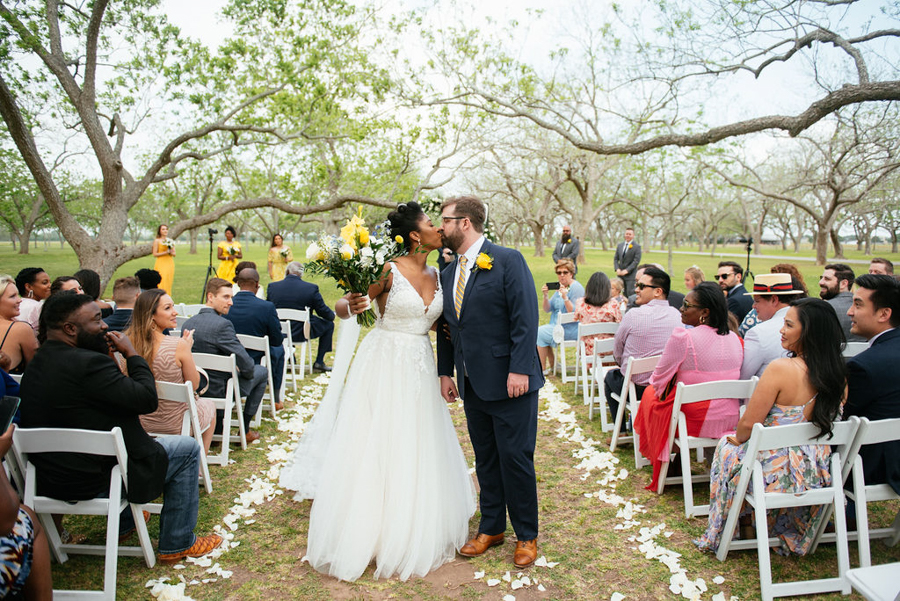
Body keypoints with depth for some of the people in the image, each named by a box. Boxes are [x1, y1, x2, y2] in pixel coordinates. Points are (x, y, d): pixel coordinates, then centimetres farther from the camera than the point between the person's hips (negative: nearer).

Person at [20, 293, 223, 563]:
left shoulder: (34, 366, 4)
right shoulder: (87, 363, -26)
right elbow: (148, 400, -21)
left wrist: (109, 356, 7)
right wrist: (132, 354, -10)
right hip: (94, 482, -9)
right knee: (187, 449, 5)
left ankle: (123, 524, 44)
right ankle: (177, 545, 14)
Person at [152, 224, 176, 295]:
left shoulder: (171, 240, 13)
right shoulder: (157, 240, 0)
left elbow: (174, 254, 15)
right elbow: (155, 254, -4)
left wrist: (171, 252, -7)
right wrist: (165, 252, -14)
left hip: (170, 263, 4)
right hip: (161, 264, -4)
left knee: (168, 283, 2)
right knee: (161, 283, -12)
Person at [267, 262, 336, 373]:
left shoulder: (272, 286, -4)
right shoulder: (311, 288, -13)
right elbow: (324, 312, -5)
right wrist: (333, 314, 19)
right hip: (301, 333, -4)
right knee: (329, 324, 19)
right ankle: (319, 362, 20)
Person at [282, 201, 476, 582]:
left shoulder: (436, 275, 7)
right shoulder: (388, 270, -11)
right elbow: (343, 307, -8)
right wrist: (350, 306, -30)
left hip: (420, 369, 6)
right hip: (384, 365, -6)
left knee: (418, 453, 13)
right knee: (375, 449, 2)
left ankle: (415, 535, 31)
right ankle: (367, 534, 19)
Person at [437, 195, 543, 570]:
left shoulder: (508, 261, -9)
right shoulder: (448, 273, 12)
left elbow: (526, 319, -15)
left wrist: (519, 370, -20)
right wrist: (445, 372, 12)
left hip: (510, 383, -6)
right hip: (472, 384, 6)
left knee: (516, 459, 3)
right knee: (485, 459, 16)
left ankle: (526, 536, 22)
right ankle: (491, 528, 33)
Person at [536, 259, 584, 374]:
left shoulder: (576, 288, -13)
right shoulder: (560, 287, 12)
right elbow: (547, 309, 7)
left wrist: (565, 298, -31)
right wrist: (546, 296, -10)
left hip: (571, 329, -9)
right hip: (559, 326, 9)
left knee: (540, 332, -12)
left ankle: (542, 369, -2)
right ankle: (551, 365, 8)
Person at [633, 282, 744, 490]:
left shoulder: (682, 337, -21)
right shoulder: (735, 339, -1)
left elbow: (659, 381, -10)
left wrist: (656, 387, 13)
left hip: (693, 421, -6)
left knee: (650, 393, 23)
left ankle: (662, 463, 39)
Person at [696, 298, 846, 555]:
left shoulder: (781, 369, -25)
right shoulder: (839, 375, -5)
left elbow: (749, 423, -19)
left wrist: (738, 438, 4)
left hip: (776, 472, -6)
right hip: (816, 474, 6)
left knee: (727, 446, 23)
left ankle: (746, 525, 36)